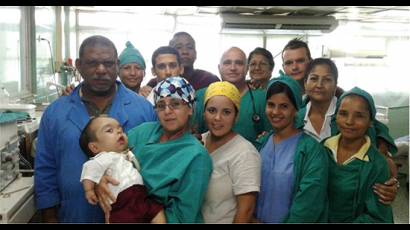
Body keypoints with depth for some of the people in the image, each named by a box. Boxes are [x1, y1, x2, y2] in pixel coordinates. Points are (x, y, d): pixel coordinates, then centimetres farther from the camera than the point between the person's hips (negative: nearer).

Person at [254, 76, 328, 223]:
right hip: (258, 219, 4)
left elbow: (308, 203, -20)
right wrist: (252, 219, -10)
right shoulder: (261, 143, -1)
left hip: (289, 220, -4)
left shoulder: (311, 149, -17)